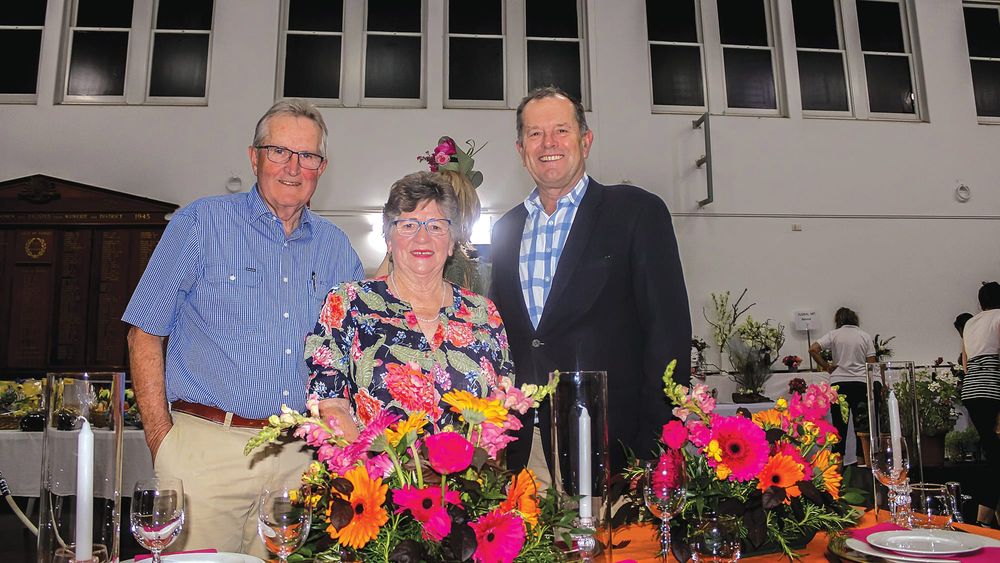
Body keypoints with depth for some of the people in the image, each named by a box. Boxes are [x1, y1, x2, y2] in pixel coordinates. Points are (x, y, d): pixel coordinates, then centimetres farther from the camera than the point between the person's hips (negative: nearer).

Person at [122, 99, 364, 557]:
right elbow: (145, 333, 1)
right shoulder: (202, 223, 0)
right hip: (206, 446, -3)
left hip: (299, 457, 3)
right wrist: (161, 441, -6)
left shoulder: (334, 246, 10)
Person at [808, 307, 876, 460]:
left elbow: (813, 349, -10)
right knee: (862, 425, 7)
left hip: (839, 383, -1)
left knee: (840, 425, 3)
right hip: (860, 383, 1)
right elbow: (871, 363, 3)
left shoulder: (834, 334, 3)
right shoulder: (866, 336, 7)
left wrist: (826, 366, 1)